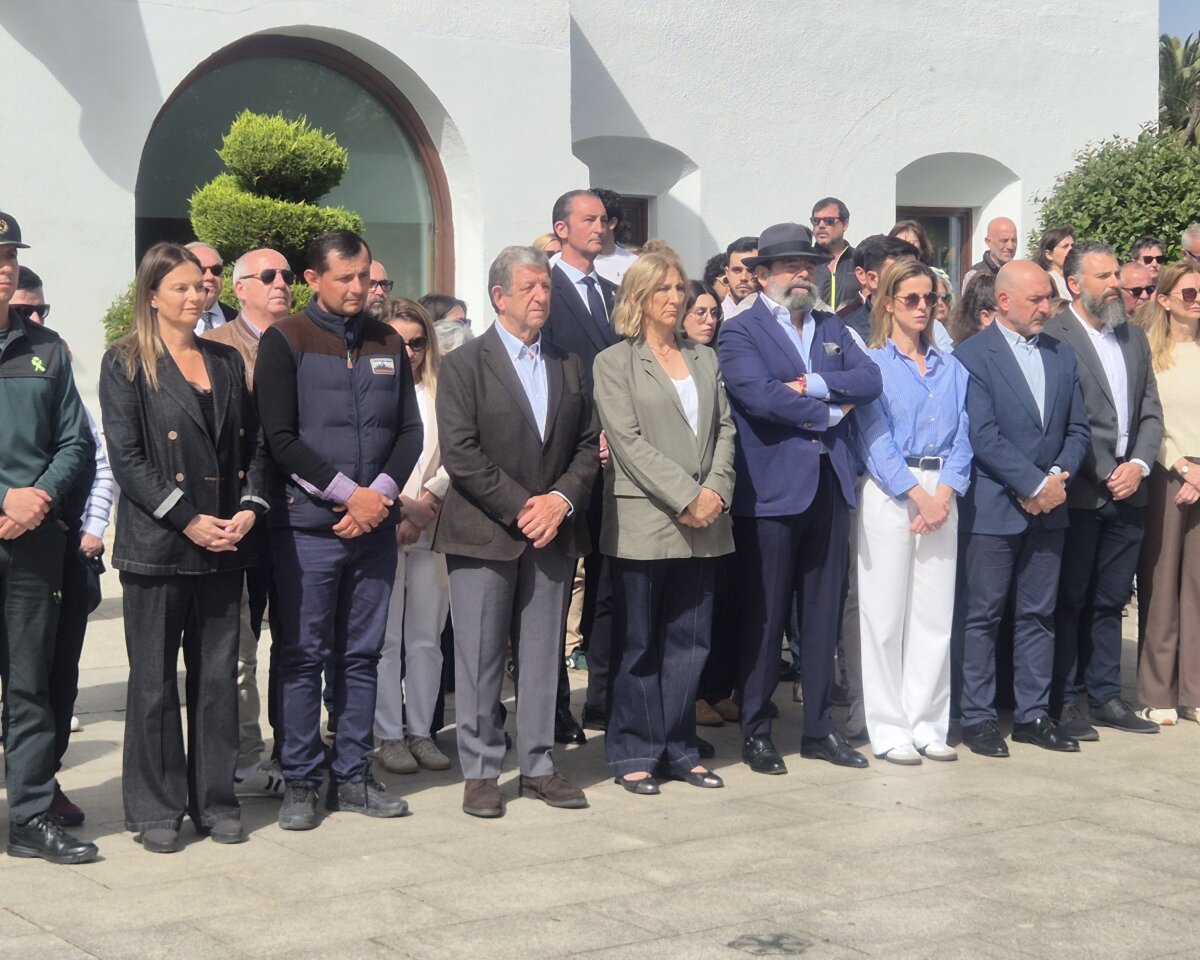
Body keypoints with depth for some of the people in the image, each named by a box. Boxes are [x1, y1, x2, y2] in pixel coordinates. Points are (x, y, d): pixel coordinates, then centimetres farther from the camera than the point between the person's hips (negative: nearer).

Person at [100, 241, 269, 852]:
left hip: (225, 547, 5)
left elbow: (253, 443, 14)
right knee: (154, 680, 2)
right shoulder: (125, 364, -1)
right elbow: (126, 458, -9)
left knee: (218, 676, 8)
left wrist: (250, 508, -4)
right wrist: (188, 521, -15)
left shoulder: (227, 361, 14)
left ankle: (215, 801, 17)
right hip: (157, 545, -4)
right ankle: (156, 809, 11)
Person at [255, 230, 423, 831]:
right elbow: (280, 438, -9)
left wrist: (382, 494, -6)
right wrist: (349, 494, -14)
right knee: (303, 657, 0)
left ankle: (352, 776, 17)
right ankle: (300, 782, 8)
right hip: (308, 527, -4)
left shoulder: (388, 343, 12)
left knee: (362, 655, 8)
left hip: (375, 526, 4)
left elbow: (409, 431, 10)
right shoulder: (285, 342, -2)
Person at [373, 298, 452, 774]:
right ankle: (388, 735, 7)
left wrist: (425, 505, -9)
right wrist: (403, 505, -7)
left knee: (426, 638, 6)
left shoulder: (439, 394, 9)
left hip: (430, 530, 3)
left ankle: (421, 731, 15)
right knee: (386, 639, -1)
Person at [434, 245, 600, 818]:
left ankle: (538, 765, 17)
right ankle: (480, 772, 9)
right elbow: (460, 454, -10)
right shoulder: (464, 365, -2)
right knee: (480, 659, 0)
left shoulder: (568, 366, 13)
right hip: (483, 534, -4)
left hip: (553, 533, 4)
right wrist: (520, 508, -14)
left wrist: (561, 499, -7)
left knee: (544, 656, 8)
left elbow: (589, 445, 10)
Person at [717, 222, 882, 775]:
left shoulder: (832, 329, 16)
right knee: (764, 615, 2)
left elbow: (870, 380, 1)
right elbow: (761, 395, -19)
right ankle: (755, 731, 11)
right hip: (771, 489, -5)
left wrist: (813, 385, -14)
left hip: (829, 485, 6)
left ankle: (819, 728, 19)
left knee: (823, 614, 10)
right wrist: (830, 412, -8)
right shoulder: (740, 333, -3)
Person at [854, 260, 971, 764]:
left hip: (941, 494, 4)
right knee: (885, 613, -2)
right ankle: (889, 728, 5)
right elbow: (875, 439, -7)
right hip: (890, 492, -4)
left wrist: (945, 493, -8)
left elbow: (962, 437, 7)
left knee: (936, 613, 5)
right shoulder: (873, 363, 1)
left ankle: (928, 724, 12)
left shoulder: (951, 368, 14)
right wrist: (918, 493, -13)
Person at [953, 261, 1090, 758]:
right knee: (982, 616, 1)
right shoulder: (971, 355, -8)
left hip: (1048, 508, 6)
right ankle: (977, 718, 8)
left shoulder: (1061, 355, 12)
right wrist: (1034, 484, -15)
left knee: (1038, 615, 10)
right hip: (994, 507, -6)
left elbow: (1077, 428, 12)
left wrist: (1059, 476, -6)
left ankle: (1033, 714, 17)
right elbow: (982, 436, -15)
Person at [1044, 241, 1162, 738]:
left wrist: (1139, 464, -3)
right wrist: (1103, 476, -13)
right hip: (1079, 493, -6)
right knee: (1069, 600, 2)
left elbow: (1151, 412, 13)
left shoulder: (1135, 338, 14)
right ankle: (1062, 701, 10)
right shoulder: (1053, 337, -9)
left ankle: (1105, 696, 20)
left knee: (1109, 601, 12)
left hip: (1127, 492, 6)